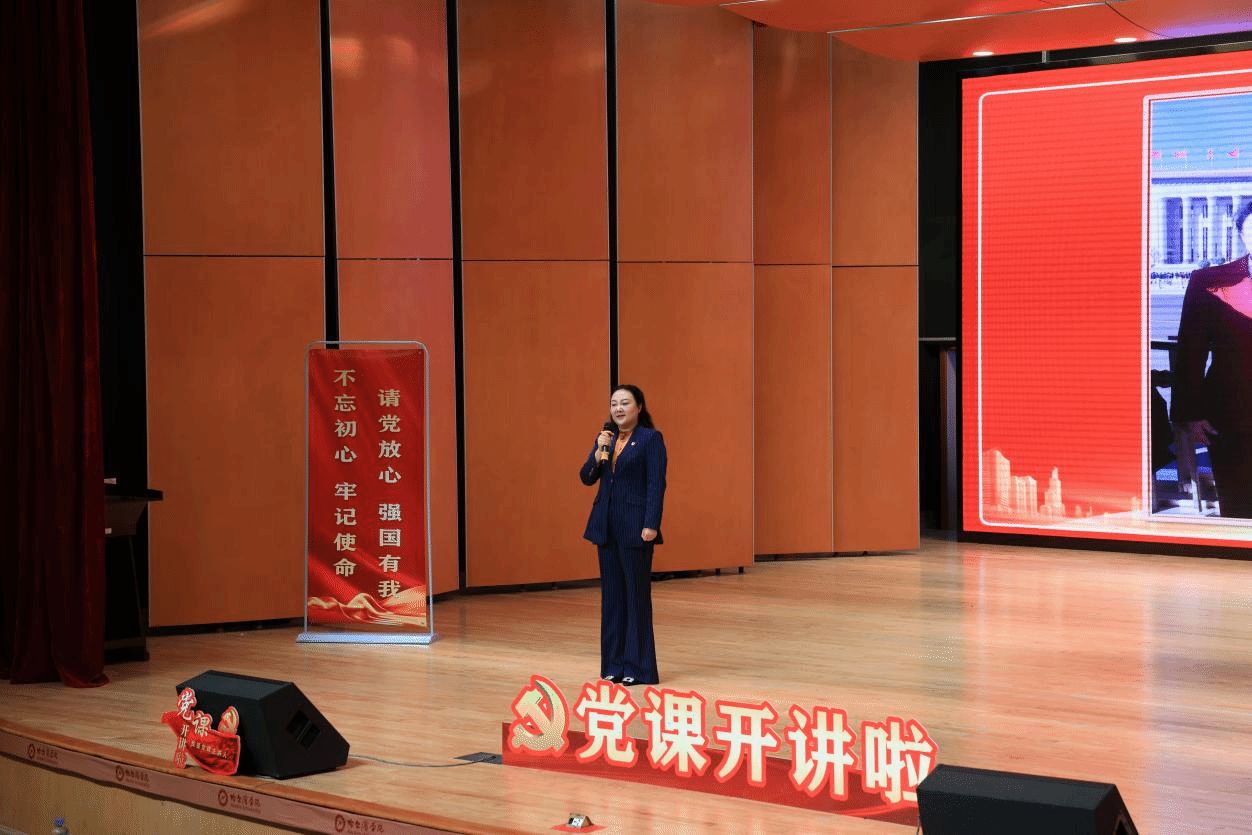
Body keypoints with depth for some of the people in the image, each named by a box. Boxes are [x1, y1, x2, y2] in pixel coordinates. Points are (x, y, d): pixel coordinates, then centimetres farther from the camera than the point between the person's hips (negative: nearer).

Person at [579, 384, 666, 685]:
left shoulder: (651, 439, -5)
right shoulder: (605, 439, 13)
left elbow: (656, 485, -11)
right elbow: (587, 478, 9)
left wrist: (651, 525, -18)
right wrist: (599, 451, -8)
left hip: (635, 526, -6)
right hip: (606, 525, 6)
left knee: (637, 594, -2)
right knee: (612, 593, 8)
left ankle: (639, 667, 3)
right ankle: (614, 664, 13)